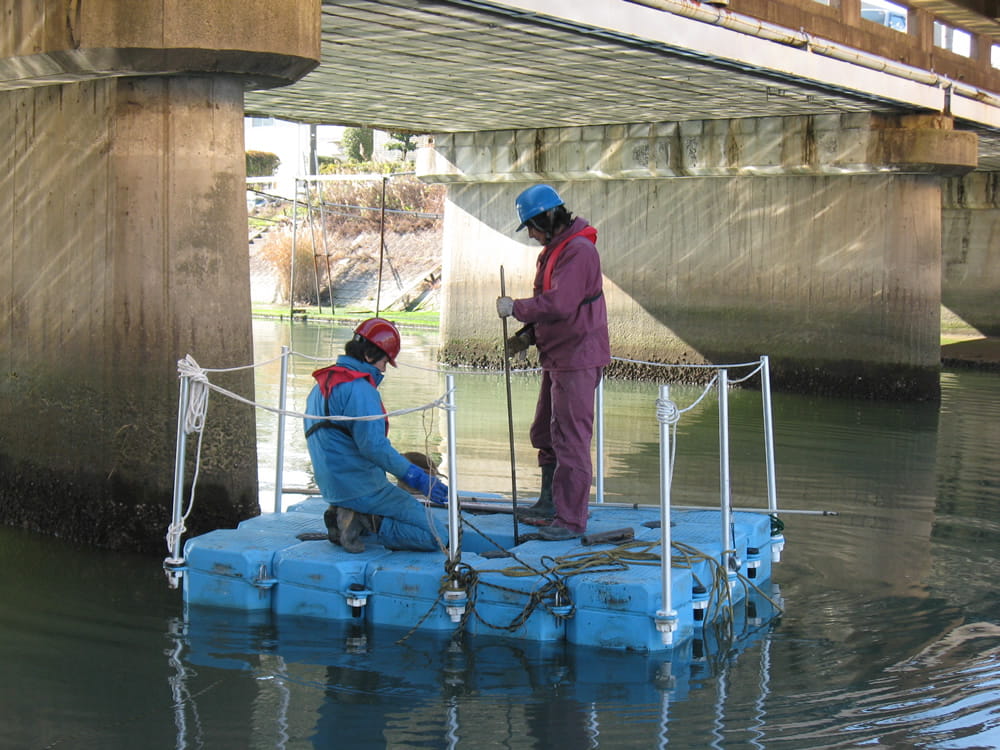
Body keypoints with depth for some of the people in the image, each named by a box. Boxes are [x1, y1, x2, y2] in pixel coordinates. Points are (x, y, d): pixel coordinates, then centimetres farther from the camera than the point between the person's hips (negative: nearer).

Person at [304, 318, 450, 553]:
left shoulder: (322, 384, 15)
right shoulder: (359, 388, -17)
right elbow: (373, 445, -26)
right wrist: (418, 478, -25)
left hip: (332, 487, 10)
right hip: (362, 487, -10)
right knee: (438, 536, -11)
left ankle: (350, 517, 7)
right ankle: (368, 522, -16)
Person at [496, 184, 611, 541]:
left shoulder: (578, 251, -18)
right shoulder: (554, 250, 16)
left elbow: (559, 304, -27)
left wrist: (516, 308, -17)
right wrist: (528, 335, 9)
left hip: (578, 358, -11)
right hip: (557, 357, 11)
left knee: (570, 438, -8)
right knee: (546, 433, 19)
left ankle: (571, 519, -3)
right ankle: (550, 503, 31)